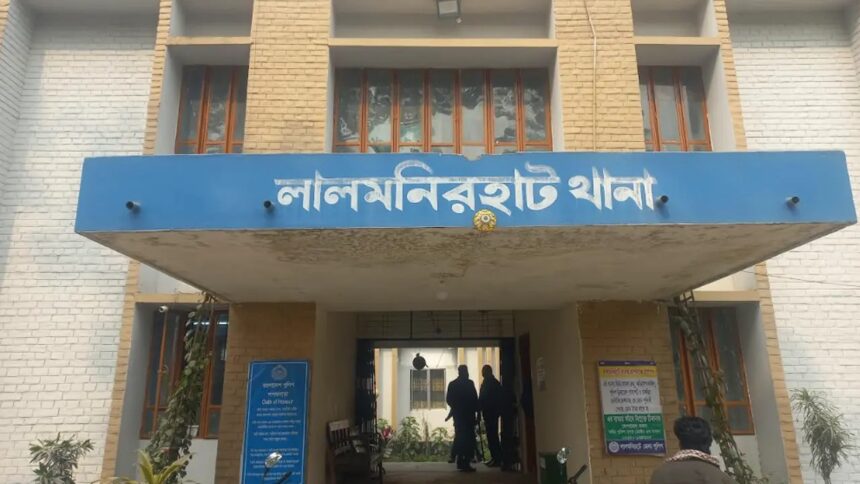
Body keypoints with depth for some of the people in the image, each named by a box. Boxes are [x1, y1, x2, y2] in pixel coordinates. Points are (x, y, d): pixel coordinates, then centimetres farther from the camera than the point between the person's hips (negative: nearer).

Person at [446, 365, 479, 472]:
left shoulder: (452, 384, 4)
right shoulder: (469, 383, -11)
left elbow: (449, 400, 6)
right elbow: (475, 399, -12)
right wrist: (477, 411, -1)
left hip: (458, 415, 5)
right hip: (468, 415, -5)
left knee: (459, 437, 14)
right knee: (469, 438, -2)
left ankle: (460, 462, 18)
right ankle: (466, 463, -7)